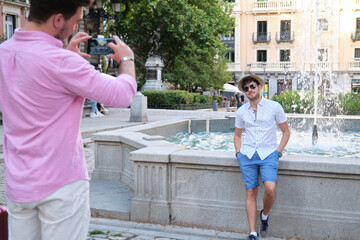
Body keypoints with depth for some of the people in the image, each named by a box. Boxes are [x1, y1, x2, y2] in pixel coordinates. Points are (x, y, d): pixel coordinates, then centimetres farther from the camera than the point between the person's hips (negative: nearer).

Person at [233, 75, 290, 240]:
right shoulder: (241, 112, 9)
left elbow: (286, 131, 9)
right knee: (250, 193, -1)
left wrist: (278, 151, 0)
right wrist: (238, 153, 9)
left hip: (268, 154, -2)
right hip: (247, 155, 2)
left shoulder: (274, 107, 1)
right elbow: (237, 135, 23)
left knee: (270, 188, -22)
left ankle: (265, 215, 9)